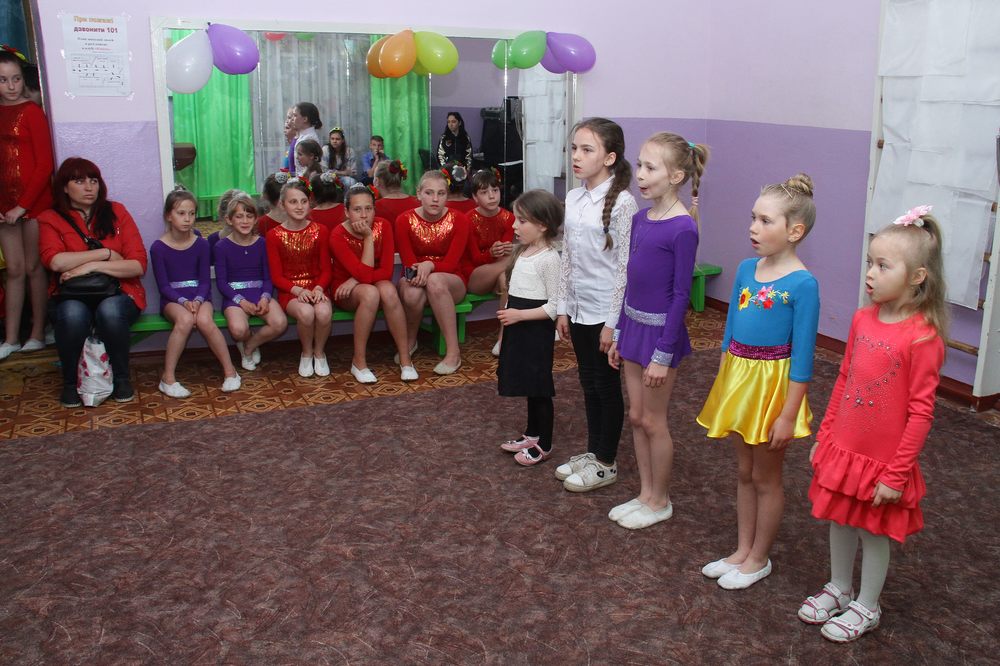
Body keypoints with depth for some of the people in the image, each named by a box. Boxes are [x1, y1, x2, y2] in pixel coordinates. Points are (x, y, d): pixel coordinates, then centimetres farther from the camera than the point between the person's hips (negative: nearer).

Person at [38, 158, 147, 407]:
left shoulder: (116, 212, 4)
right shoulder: (50, 219, 3)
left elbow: (138, 265, -6)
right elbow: (55, 261, -18)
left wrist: (93, 266, -17)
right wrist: (106, 253, -14)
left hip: (118, 295, 0)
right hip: (71, 299, 0)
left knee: (109, 311, -35)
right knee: (73, 314, -34)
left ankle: (121, 378, -10)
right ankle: (70, 381, -9)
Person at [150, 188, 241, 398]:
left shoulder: (201, 244, 2)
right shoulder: (158, 247, -3)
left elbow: (205, 280, 2)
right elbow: (163, 285, -5)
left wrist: (198, 300, -17)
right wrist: (183, 301, -21)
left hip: (199, 296, 1)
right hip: (172, 299, -1)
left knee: (204, 320, -33)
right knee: (185, 319, -35)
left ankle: (230, 370, -19)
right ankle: (168, 377, -25)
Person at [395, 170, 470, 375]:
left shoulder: (458, 220, -7)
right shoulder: (404, 220, -5)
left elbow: (451, 264, -12)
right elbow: (409, 262, -7)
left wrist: (430, 266, -32)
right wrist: (417, 272, -31)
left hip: (450, 283, 0)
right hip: (416, 279, 1)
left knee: (435, 281, -38)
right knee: (412, 293, -37)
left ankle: (453, 351, -31)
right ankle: (410, 341, -3)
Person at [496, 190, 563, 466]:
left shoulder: (549, 258, -18)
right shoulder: (523, 252, 8)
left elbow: (554, 306, -20)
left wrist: (519, 315, -23)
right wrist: (508, 315, 18)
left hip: (537, 330, -8)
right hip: (519, 328, 8)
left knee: (539, 386, 3)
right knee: (529, 384, 19)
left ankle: (543, 445, 16)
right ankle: (532, 434, 34)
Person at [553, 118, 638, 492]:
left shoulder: (622, 203, -16)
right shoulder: (573, 200, 5)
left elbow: (626, 267, -16)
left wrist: (612, 322, -16)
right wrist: (563, 308, 10)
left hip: (606, 312, -7)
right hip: (579, 308, 7)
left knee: (607, 387, 6)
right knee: (588, 384, 17)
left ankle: (606, 464, 20)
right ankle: (592, 452, 32)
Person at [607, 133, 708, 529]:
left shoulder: (682, 228, -17)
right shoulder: (640, 219, 5)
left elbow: (681, 295, -17)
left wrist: (663, 355, -16)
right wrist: (618, 334, 14)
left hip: (660, 331, -7)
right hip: (633, 326, 7)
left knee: (653, 421, 5)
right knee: (636, 415, 15)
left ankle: (660, 501, 24)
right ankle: (645, 494, 30)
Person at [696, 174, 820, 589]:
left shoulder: (802, 284, -17)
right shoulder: (746, 269, 2)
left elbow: (802, 356, -15)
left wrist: (789, 414, -15)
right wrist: (723, 385, 12)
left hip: (772, 384, -6)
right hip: (737, 379, 6)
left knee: (765, 478, 11)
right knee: (744, 473, 19)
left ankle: (759, 559, 29)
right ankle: (742, 550, 35)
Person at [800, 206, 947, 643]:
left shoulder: (922, 337, -21)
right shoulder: (863, 319, -2)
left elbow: (921, 412, -18)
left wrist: (897, 474, -15)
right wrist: (824, 437, 11)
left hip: (883, 462, -6)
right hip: (843, 450, 6)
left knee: (874, 533, 13)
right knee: (840, 522, 20)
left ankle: (866, 608, 34)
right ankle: (837, 589, 42)